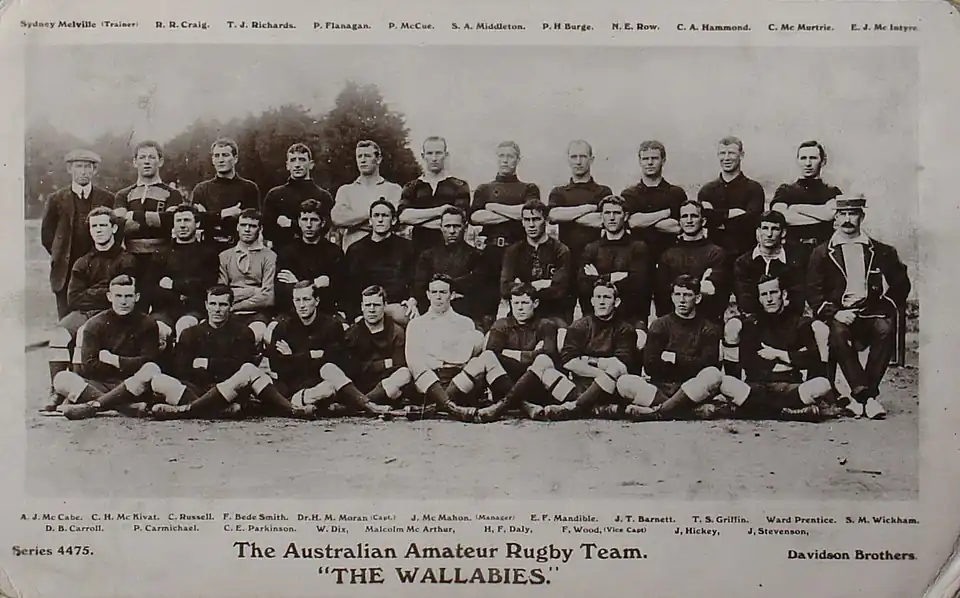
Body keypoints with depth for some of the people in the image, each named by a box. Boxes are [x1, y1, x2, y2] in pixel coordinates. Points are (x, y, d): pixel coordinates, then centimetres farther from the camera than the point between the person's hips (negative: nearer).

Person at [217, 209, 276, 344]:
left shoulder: (269, 256, 5)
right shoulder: (224, 256, 15)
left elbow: (268, 297, -4)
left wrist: (233, 305, -2)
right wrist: (252, 291, -4)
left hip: (258, 313, -2)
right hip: (230, 315, 2)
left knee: (256, 334, -35)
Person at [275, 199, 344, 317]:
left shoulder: (334, 252, 9)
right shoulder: (287, 251, 11)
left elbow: (337, 289, -2)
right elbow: (280, 293, -1)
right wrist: (315, 283, -8)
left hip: (326, 314, 0)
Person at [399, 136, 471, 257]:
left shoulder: (459, 187, 9)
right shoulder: (411, 187, 14)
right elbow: (403, 216, -4)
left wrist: (419, 220, -4)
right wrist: (439, 210, -8)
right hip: (419, 250, 1)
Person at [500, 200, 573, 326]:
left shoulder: (561, 251, 2)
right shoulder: (513, 251, 11)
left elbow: (559, 290, -11)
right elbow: (505, 290, -2)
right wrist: (535, 285, -10)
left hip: (554, 315, -2)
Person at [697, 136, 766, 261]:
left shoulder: (753, 188, 2)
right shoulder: (707, 190, 11)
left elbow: (751, 220, -12)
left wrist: (718, 219, -6)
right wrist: (730, 213, -12)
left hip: (744, 255, -2)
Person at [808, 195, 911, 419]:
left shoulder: (881, 252, 14)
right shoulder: (822, 253, 11)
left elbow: (901, 284, 15)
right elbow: (813, 292, 4)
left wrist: (886, 307, -2)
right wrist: (834, 313, -11)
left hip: (871, 312, 1)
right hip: (839, 314, -1)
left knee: (886, 329, -33)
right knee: (837, 333, -35)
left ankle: (862, 394, -25)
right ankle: (866, 394, -30)